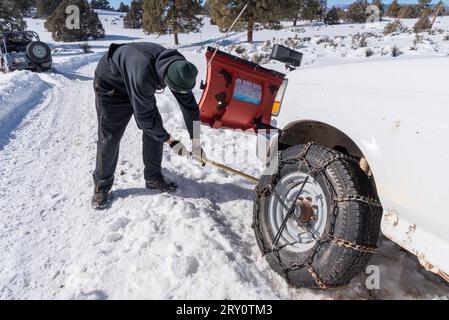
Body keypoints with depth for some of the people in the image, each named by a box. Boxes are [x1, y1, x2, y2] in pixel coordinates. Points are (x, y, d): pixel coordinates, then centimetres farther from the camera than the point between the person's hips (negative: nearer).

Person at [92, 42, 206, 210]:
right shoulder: (143, 74, -44)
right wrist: (170, 141, -24)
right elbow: (143, 116, -33)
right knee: (109, 137, -6)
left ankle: (153, 177, 14)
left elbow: (189, 104, -14)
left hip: (141, 87, 6)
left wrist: (195, 141, -13)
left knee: (155, 130, -1)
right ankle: (101, 186, 12)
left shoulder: (179, 66, -23)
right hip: (111, 86, -6)